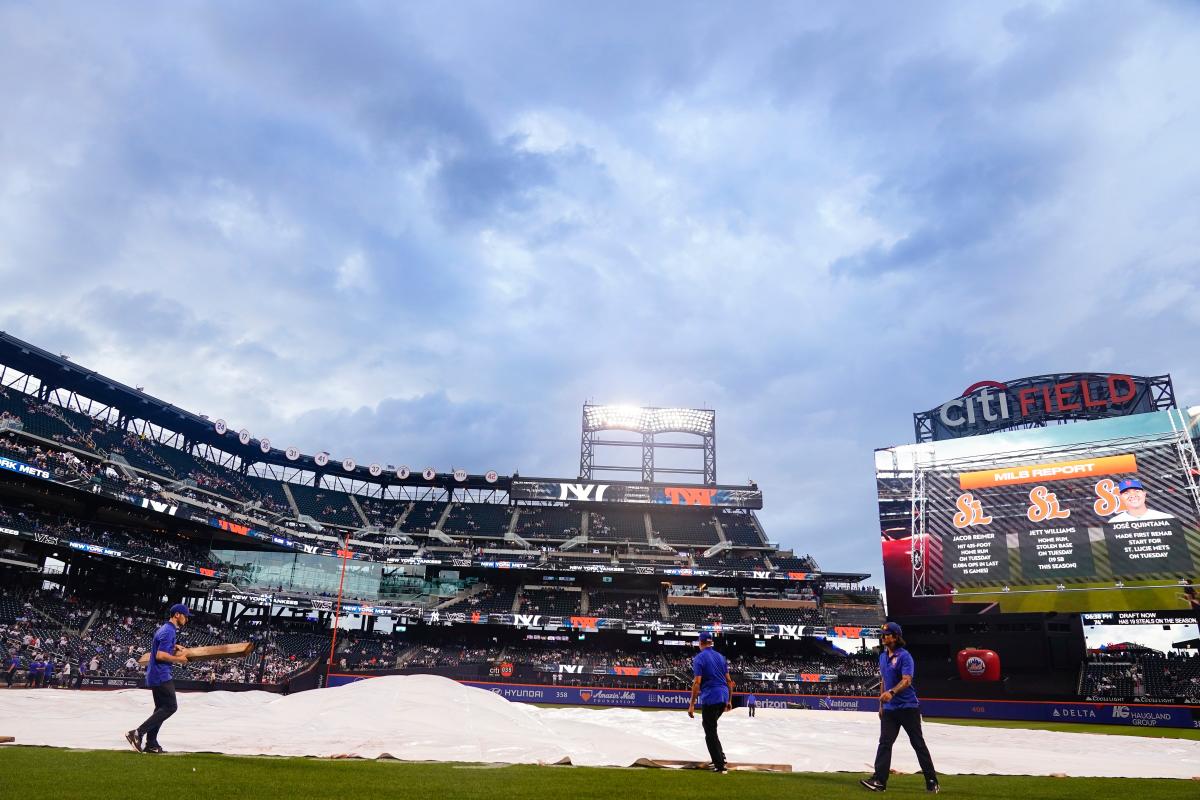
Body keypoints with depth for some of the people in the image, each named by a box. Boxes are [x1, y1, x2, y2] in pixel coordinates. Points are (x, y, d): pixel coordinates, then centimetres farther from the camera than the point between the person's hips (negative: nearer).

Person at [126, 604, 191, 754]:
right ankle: (138, 733, -11)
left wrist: (174, 648, 15)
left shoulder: (164, 629, 16)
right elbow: (160, 656, -23)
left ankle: (151, 744, 14)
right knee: (171, 707, -10)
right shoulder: (169, 631, -16)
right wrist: (179, 659, -13)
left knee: (161, 708, 13)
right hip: (162, 676, -11)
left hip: (156, 676, 11)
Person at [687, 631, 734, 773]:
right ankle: (720, 756, 18)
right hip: (723, 697, 7)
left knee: (710, 732, 2)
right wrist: (729, 700, 20)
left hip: (710, 698, -7)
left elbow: (697, 682, -15)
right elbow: (729, 680, 13)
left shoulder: (699, 658, -7)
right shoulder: (721, 657, 12)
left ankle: (720, 766, 1)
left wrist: (692, 704, -13)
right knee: (710, 725, 25)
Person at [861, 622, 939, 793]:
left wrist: (892, 692, -41)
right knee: (885, 743, -1)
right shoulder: (883, 657, 11)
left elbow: (906, 680, -25)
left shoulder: (904, 656, -13)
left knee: (918, 743, 4)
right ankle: (879, 781, -3)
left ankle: (932, 781, 16)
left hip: (908, 707, -7)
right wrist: (881, 704, 19)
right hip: (889, 709, 7)